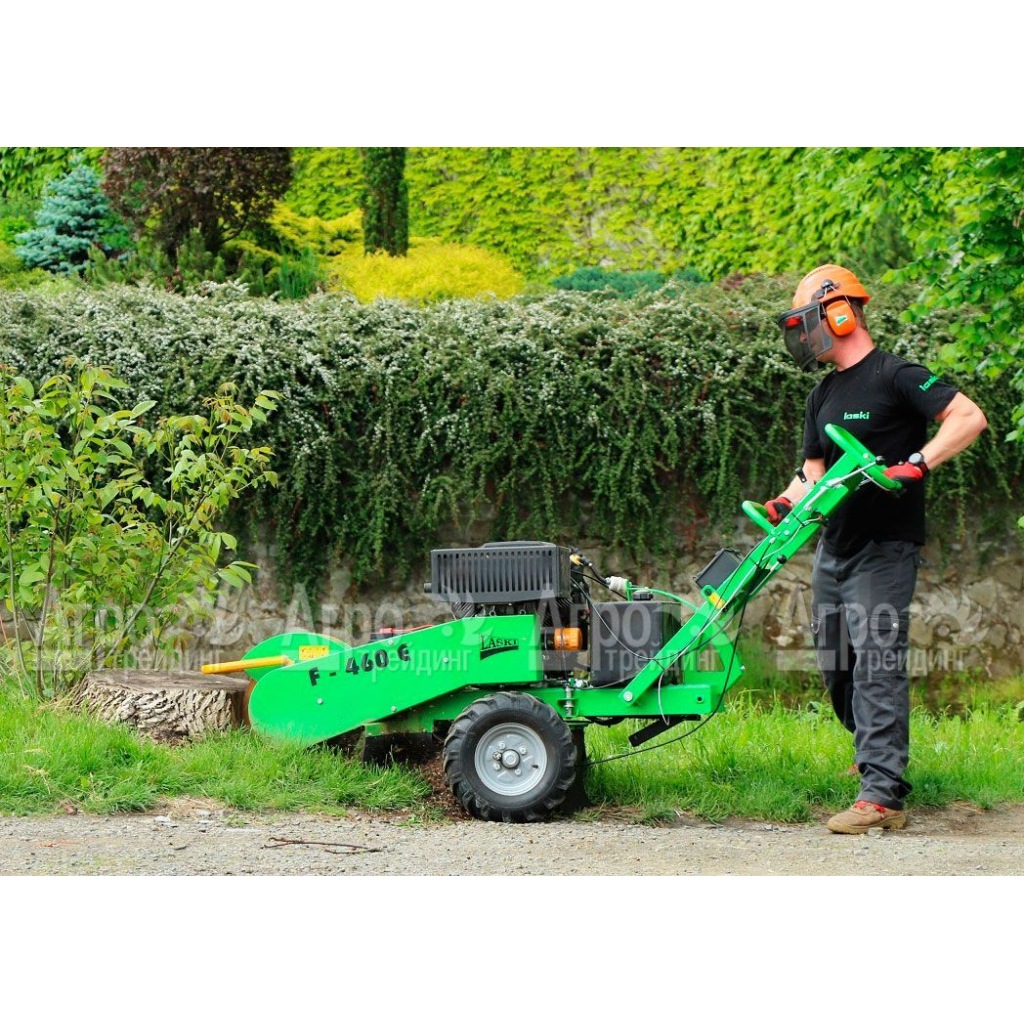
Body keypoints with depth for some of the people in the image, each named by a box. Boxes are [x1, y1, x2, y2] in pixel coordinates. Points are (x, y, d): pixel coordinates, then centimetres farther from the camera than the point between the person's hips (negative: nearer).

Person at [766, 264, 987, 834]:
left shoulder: (895, 377, -10)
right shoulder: (824, 395, 16)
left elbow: (969, 418, -19)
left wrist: (917, 465, -29)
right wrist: (790, 502, -1)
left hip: (885, 550, -9)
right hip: (834, 547, 9)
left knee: (877, 664, -15)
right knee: (836, 665, 14)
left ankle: (883, 796, -19)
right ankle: (878, 756, 36)